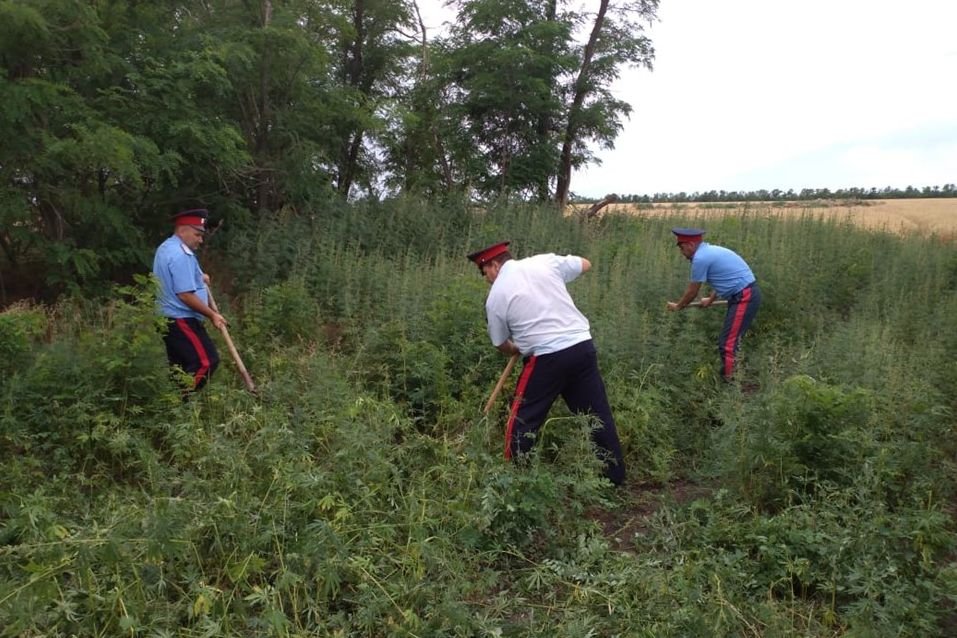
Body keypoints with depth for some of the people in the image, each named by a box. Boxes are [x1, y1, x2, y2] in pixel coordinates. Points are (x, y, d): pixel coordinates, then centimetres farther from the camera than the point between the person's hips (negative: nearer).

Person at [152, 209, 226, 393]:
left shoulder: (166, 248, 16)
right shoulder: (180, 255, -18)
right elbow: (186, 295, -23)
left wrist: (199, 278, 16)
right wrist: (212, 315, -13)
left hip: (169, 319, 11)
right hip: (182, 321, -11)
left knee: (179, 366, 13)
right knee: (207, 362, -12)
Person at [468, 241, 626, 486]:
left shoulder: (496, 295, 0)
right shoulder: (545, 261, 5)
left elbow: (501, 343, 10)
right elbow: (585, 264, 19)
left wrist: (517, 349, 32)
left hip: (547, 358, -4)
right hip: (582, 346, 4)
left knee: (523, 419, 11)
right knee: (598, 413, 14)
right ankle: (615, 473, 24)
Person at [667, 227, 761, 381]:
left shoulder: (700, 258, -14)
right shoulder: (710, 251, 16)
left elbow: (692, 292, -3)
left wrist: (678, 306, 15)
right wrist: (710, 300, 46)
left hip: (744, 297, -10)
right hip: (745, 295, 10)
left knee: (727, 343, -8)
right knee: (728, 340, 15)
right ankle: (729, 378, 22)